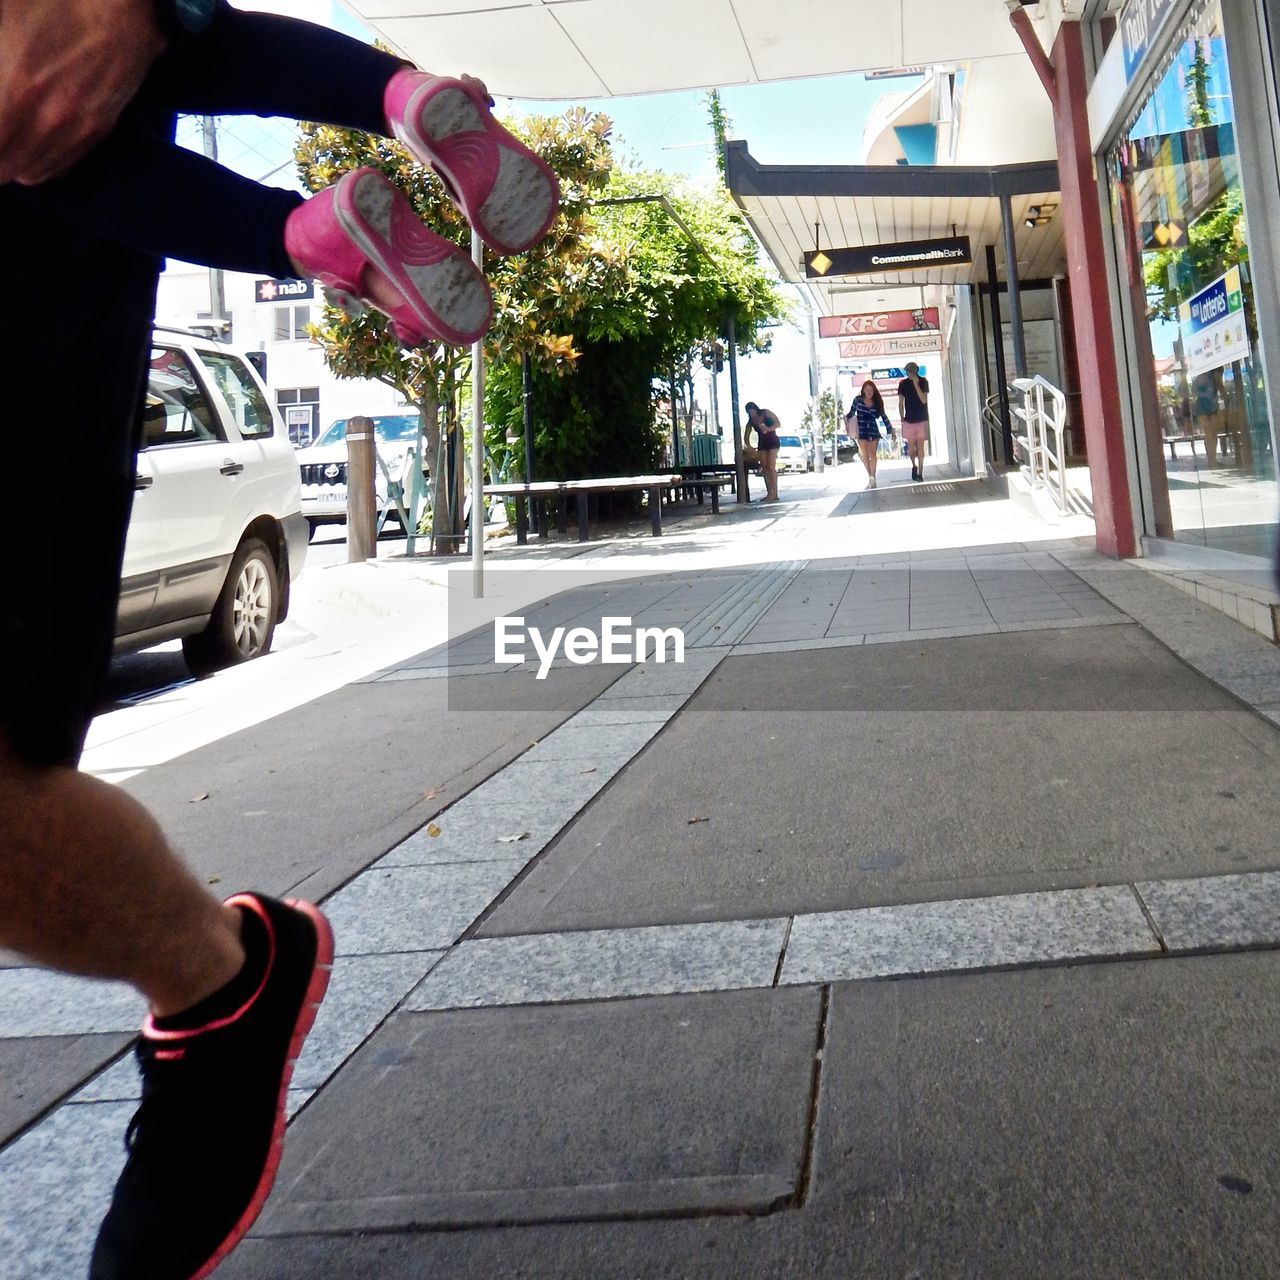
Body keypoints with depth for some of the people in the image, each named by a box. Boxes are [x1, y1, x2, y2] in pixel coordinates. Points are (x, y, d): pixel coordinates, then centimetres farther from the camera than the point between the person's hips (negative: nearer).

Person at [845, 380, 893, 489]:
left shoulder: (877, 402, 5)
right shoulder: (858, 400, 1)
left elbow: (883, 416, 10)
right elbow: (851, 413, 7)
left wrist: (890, 428, 11)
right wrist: (846, 418, -10)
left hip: (874, 430, 1)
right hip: (861, 431, -1)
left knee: (873, 454, -1)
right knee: (865, 455, -4)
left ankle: (872, 477, 6)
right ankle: (871, 477, 1)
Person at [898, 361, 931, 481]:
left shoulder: (923, 382, -2)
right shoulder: (903, 384, 1)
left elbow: (924, 400, -12)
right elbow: (901, 403, 6)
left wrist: (916, 384, -18)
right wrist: (902, 418, 1)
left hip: (922, 420, -1)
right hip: (909, 420, 1)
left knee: (920, 447, -1)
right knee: (911, 447, 1)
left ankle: (920, 472, 4)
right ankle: (914, 466, 28)